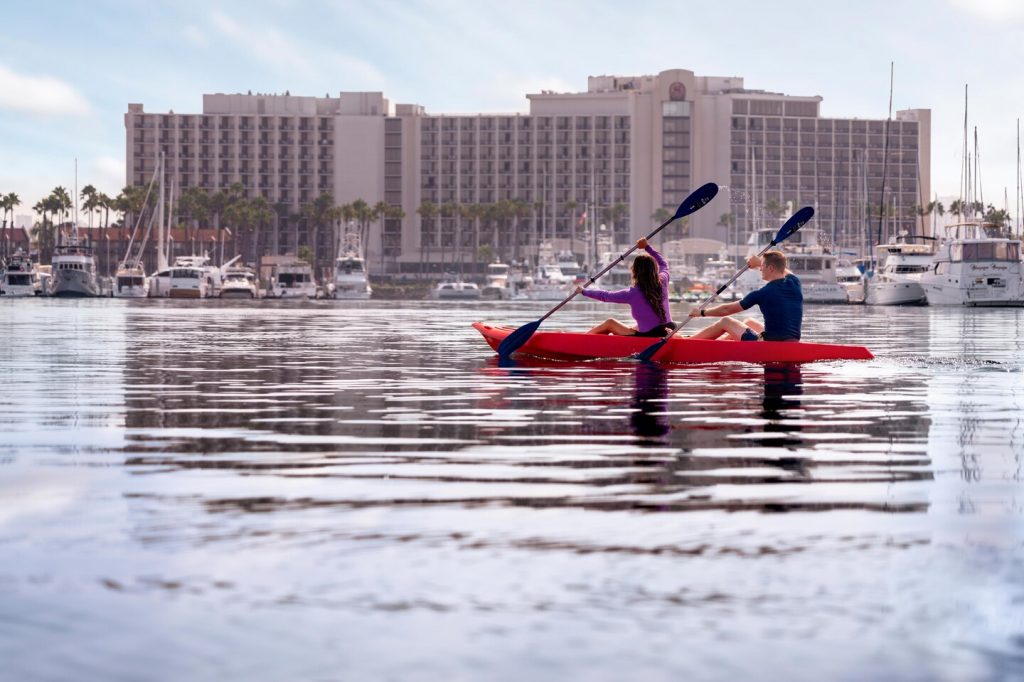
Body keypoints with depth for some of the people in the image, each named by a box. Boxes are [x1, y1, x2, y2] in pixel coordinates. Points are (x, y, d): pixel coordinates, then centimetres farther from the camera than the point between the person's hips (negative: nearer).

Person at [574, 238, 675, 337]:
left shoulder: (633, 294, -12)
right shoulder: (662, 282, 1)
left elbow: (605, 296, 1)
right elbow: (664, 264, 25)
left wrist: (583, 291, 16)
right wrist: (647, 246, 32)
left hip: (649, 336, -5)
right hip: (667, 330, 5)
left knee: (610, 323, 16)